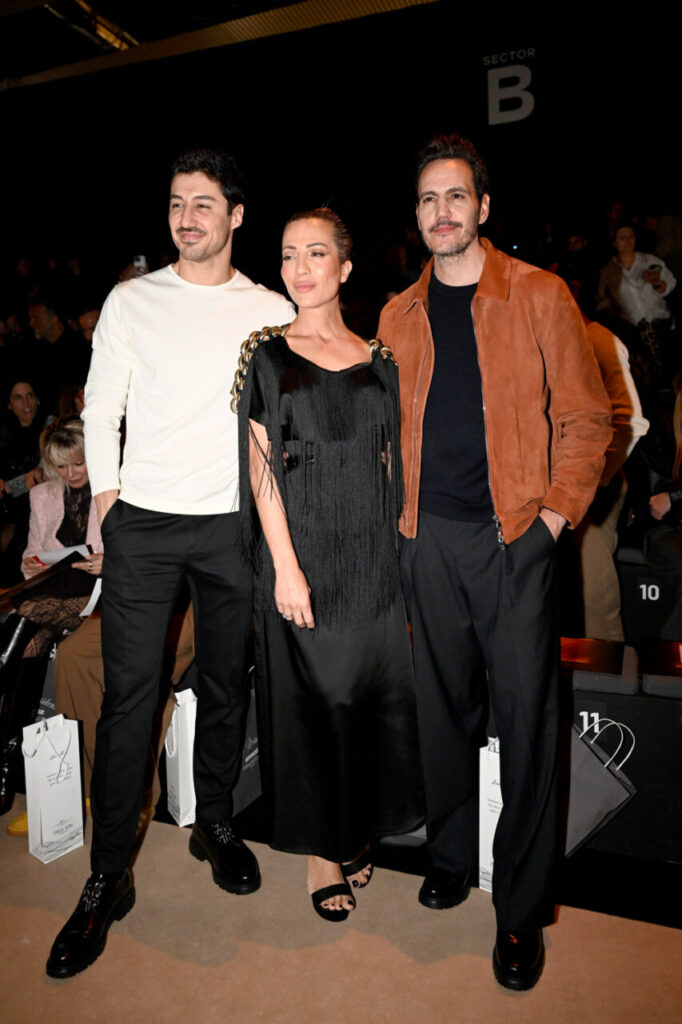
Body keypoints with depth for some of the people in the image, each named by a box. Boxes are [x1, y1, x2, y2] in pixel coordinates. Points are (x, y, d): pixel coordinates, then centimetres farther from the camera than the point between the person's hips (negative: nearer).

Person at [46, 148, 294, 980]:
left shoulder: (273, 311, 8)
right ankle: (107, 879, 13)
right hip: (142, 522, 0)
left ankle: (215, 824, 31)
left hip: (233, 525, 1)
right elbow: (101, 408, 8)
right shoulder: (131, 300, 8)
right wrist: (106, 493, 0)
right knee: (128, 695, 0)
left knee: (226, 685, 10)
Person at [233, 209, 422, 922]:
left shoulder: (377, 359, 10)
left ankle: (356, 833, 32)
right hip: (303, 549, -3)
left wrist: (397, 553, 5)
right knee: (311, 696, 5)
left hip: (372, 555, 4)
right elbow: (263, 468, -6)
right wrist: (286, 567, -13)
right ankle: (321, 854, 23)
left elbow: (389, 464, 11)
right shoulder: (266, 355, 0)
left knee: (370, 692, 11)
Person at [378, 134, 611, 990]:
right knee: (443, 705, 13)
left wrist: (558, 511, -7)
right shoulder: (398, 316, 12)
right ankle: (450, 856, 32)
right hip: (427, 537, 3)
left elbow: (584, 416, 2)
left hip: (515, 535, -3)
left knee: (526, 716, 1)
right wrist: (398, 514, 6)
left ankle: (522, 907, 18)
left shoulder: (540, 296, 2)